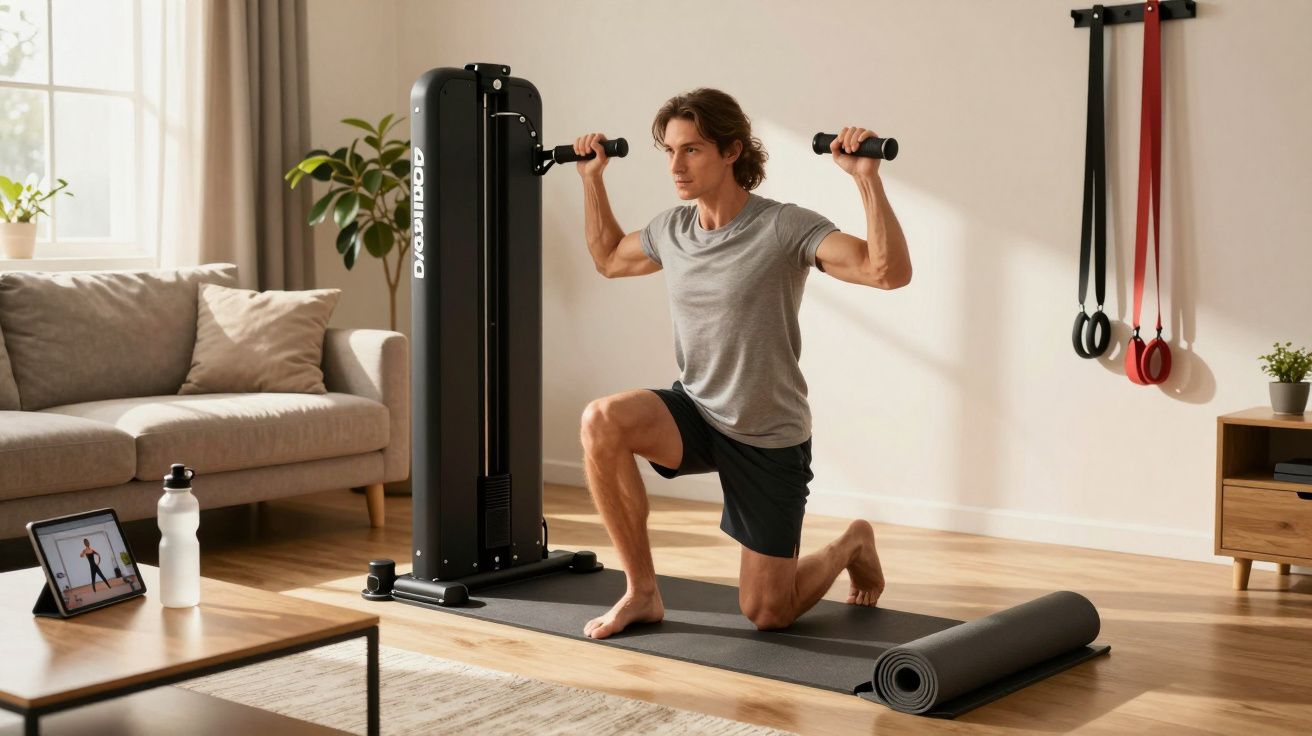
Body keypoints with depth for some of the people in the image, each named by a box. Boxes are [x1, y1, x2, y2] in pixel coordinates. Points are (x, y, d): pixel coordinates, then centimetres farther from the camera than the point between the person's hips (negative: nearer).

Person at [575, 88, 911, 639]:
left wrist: (866, 177, -39)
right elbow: (609, 259, 21)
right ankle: (642, 592, -13)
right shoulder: (670, 230, -2)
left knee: (768, 614, 1)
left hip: (769, 440, -4)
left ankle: (851, 546, 35)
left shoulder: (785, 228, -20)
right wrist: (591, 177, 13)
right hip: (696, 411, 4)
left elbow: (891, 272, -30)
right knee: (602, 421, -29)